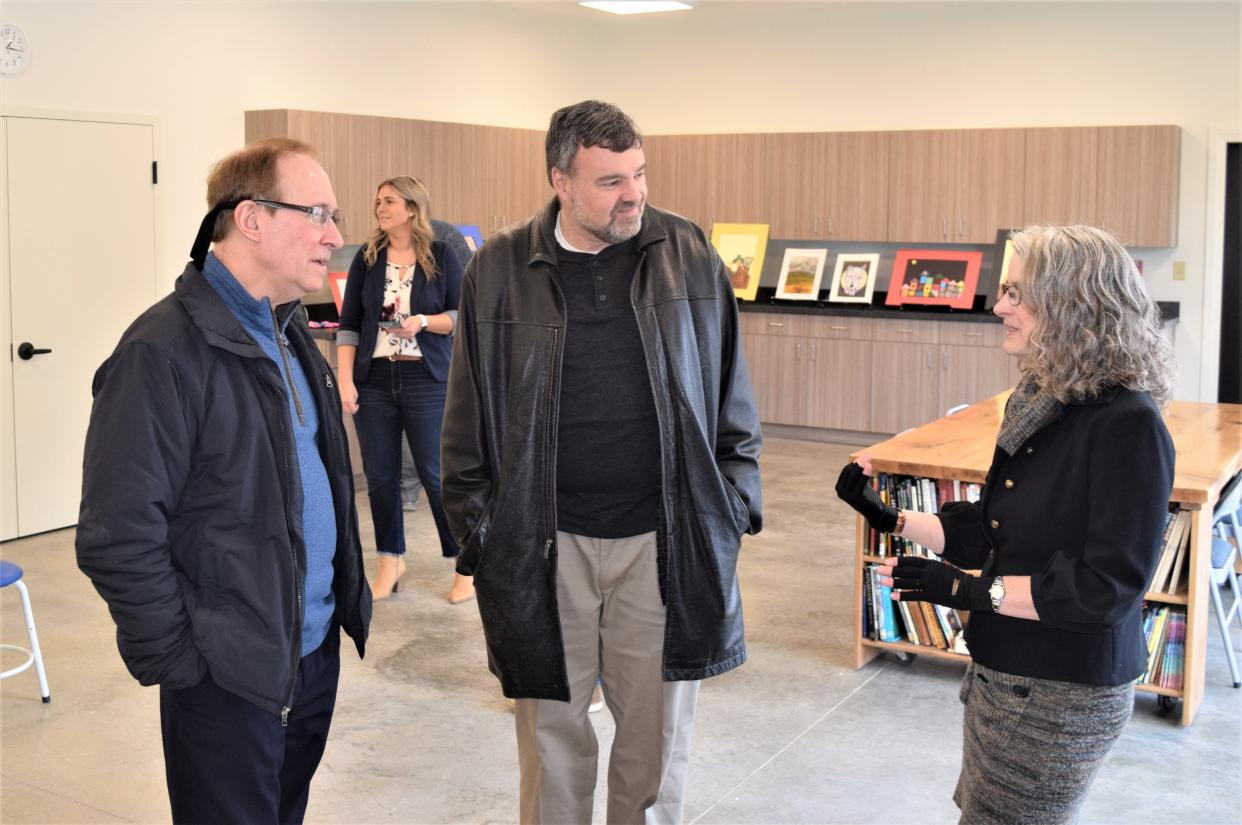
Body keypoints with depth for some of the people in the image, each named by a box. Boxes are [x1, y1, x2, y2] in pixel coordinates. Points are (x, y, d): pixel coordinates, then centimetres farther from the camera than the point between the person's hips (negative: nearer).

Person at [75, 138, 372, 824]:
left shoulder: (290, 333, 10)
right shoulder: (164, 352, -19)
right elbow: (117, 537, -20)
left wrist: (347, 596, 15)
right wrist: (179, 659, -15)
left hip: (317, 649, 8)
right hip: (230, 678, -8)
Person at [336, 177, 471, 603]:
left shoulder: (441, 256, 0)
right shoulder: (367, 257, 7)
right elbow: (349, 323, 6)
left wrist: (424, 322, -16)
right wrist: (345, 379, -4)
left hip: (426, 380, -3)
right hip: (375, 380, 3)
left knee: (437, 474, -2)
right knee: (380, 476, 7)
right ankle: (391, 562, 23)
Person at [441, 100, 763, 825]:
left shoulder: (690, 258, 1)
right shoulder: (499, 271, -1)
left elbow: (733, 399, 8)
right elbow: (468, 423, 4)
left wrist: (736, 505, 5)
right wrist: (476, 533, 2)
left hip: (663, 540, 1)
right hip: (545, 545, 0)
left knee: (659, 733, 13)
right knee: (553, 730, 11)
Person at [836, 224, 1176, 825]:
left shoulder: (1127, 426, -22)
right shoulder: (1040, 403, 5)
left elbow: (1108, 588, -24)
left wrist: (969, 589, -23)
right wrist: (892, 519, 7)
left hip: (1061, 699, -8)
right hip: (1004, 674, 9)